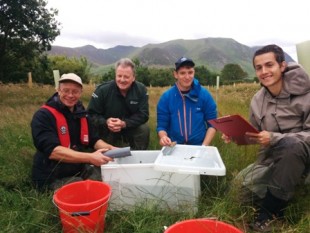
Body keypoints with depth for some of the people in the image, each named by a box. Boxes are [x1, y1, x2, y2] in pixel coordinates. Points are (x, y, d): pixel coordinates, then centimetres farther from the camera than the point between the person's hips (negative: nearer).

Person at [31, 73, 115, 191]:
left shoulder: (80, 113, 5)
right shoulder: (43, 116, -17)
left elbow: (94, 140, 9)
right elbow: (52, 151, -28)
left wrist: (110, 148, -12)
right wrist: (90, 157, -36)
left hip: (79, 169, 7)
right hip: (52, 177, -6)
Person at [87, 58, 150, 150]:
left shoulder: (141, 90, -12)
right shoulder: (102, 90, -15)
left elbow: (143, 115, -16)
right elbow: (92, 114, -11)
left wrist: (124, 123, -31)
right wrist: (106, 122, -32)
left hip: (131, 128, 1)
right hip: (107, 131, 0)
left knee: (144, 128, -24)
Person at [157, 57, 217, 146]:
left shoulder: (204, 94, 0)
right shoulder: (166, 97, 0)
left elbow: (212, 124, 3)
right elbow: (161, 125, 2)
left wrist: (204, 146, -8)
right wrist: (163, 137, -19)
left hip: (199, 146, 0)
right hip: (174, 146, 0)